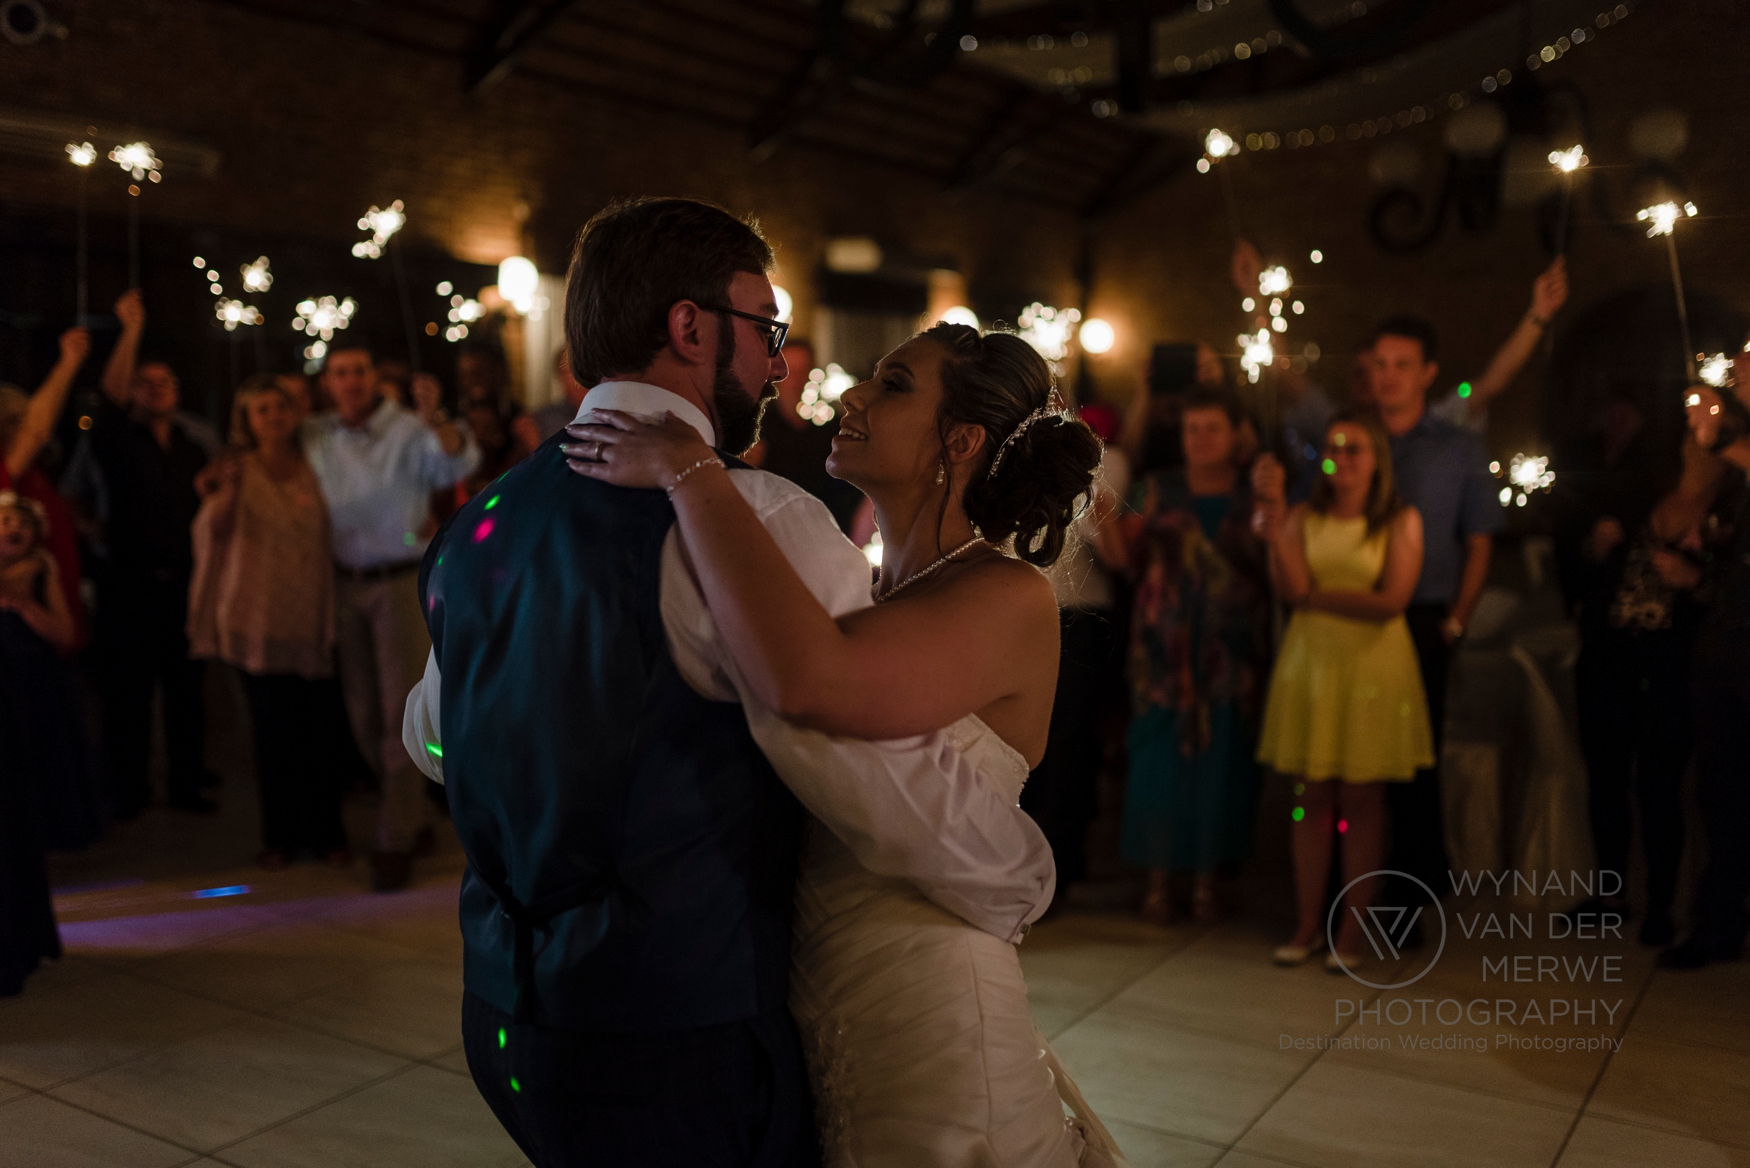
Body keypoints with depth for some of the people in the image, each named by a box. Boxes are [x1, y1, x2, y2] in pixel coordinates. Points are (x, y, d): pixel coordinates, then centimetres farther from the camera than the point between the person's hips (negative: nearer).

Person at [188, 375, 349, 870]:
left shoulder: (314, 466, 7)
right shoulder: (242, 469, 1)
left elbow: (331, 536, 10)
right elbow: (215, 528, -14)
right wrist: (228, 489, -35)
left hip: (311, 619, 2)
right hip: (260, 620, -1)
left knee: (318, 728, 1)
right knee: (274, 730, 2)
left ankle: (326, 833, 12)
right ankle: (279, 836, 14)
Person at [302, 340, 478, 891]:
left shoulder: (408, 431, -8)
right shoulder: (313, 438, 6)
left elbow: (459, 462, -27)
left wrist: (439, 422, -47)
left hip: (401, 582, -5)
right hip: (346, 583, 5)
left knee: (401, 711, -5)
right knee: (363, 715, 10)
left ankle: (396, 842, 1)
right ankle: (415, 814, 28)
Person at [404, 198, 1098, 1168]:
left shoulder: (476, 526, 4)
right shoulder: (755, 521, -21)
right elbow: (911, 797, -25)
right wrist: (1023, 884, -5)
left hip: (503, 1018, 8)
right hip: (676, 1051, -7)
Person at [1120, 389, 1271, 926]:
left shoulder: (1253, 497, 7)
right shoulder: (1159, 490, 9)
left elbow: (1272, 573, 3)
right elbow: (1133, 560, 6)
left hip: (1230, 654, 0)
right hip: (1164, 648, 0)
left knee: (1220, 764, 2)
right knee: (1158, 759, -1)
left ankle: (1205, 880, 15)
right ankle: (1158, 878, 10)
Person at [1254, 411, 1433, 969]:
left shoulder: (1401, 521, 1)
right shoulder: (1304, 517, 7)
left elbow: (1390, 601, -9)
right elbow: (1290, 588, -6)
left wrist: (1316, 597, -6)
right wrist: (1277, 535, -21)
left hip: (1373, 666, -2)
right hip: (1310, 662, 2)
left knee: (1362, 800, 0)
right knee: (1311, 797, 3)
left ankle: (1351, 929, 10)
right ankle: (1309, 923, 12)